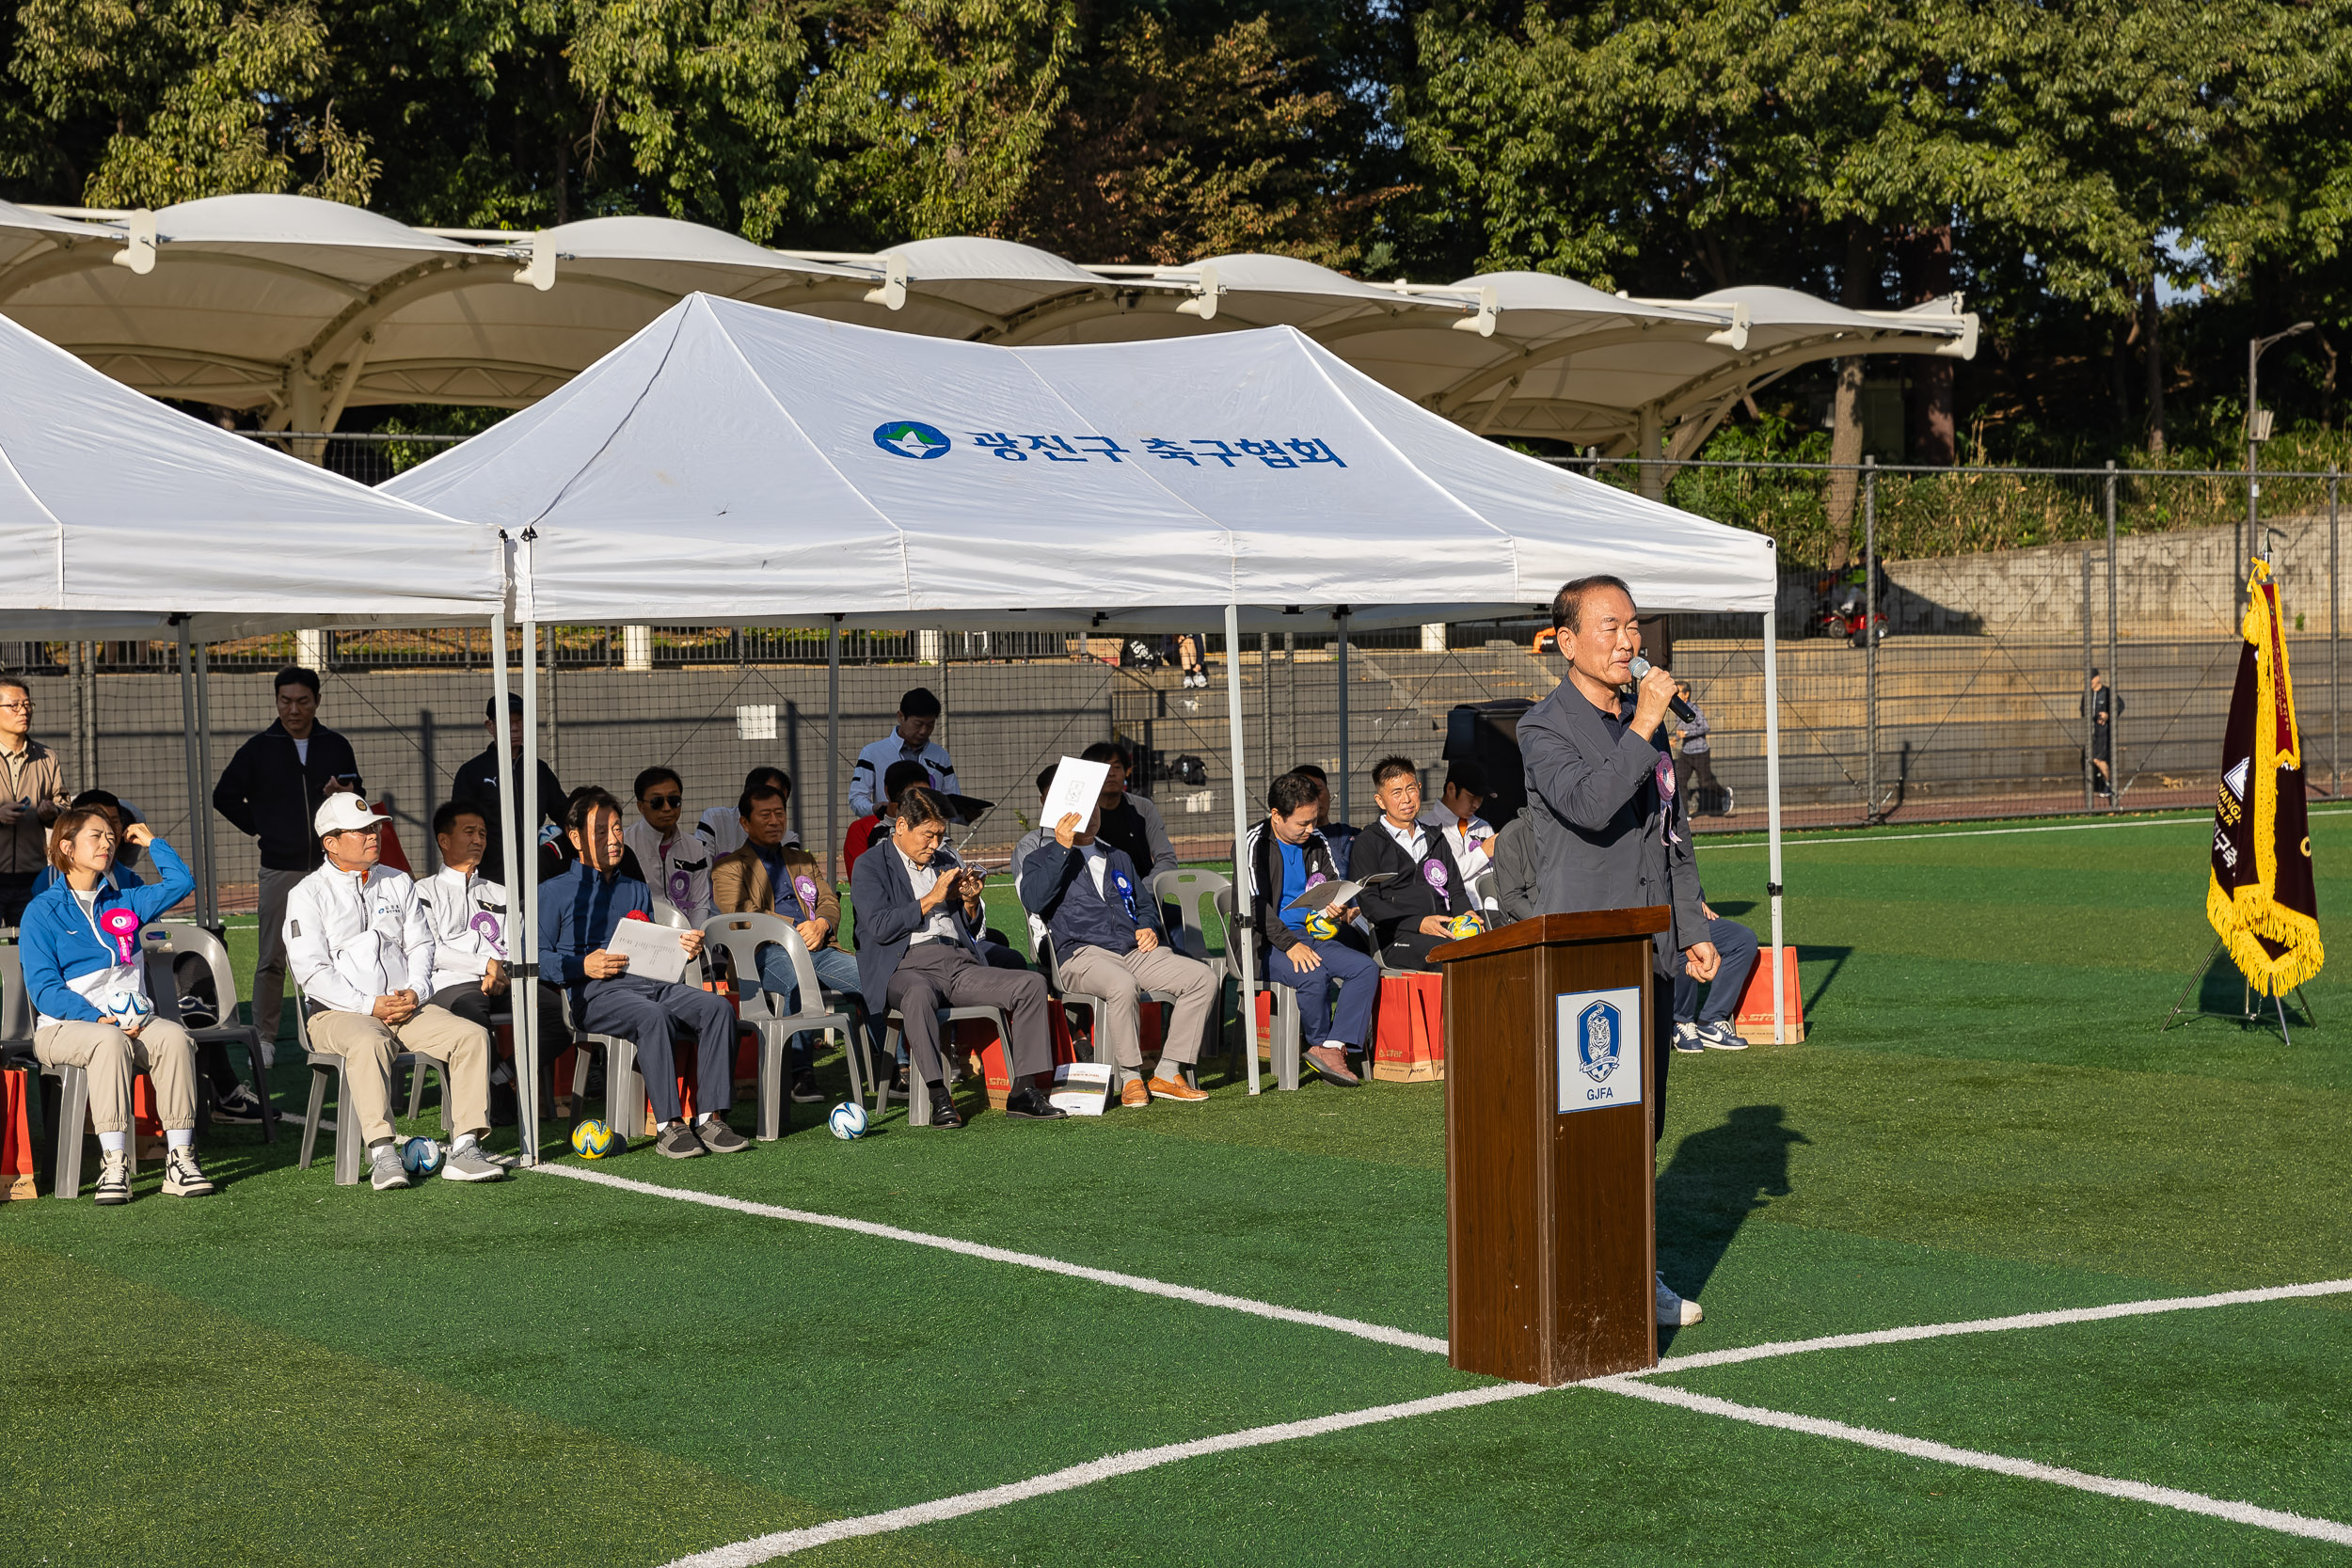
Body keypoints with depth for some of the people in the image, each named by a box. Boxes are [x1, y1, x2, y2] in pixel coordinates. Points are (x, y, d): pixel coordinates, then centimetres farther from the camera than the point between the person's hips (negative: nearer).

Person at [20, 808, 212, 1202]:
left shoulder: (124, 902, 18)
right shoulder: (41, 912, 2)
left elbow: (181, 883, 19)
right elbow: (44, 988, -7)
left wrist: (151, 841, 19)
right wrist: (97, 1019, -19)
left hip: (131, 1019, 4)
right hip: (65, 1026, -4)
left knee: (174, 1037, -30)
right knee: (111, 1042, -39)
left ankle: (180, 1157, -32)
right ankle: (113, 1164, -42)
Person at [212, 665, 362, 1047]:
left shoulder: (336, 747, 9)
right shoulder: (258, 749, 4)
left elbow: (358, 801, 15)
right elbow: (224, 796, 11)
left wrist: (345, 797, -8)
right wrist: (259, 829, 3)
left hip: (332, 868, 2)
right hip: (280, 869, -1)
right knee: (272, 958, -3)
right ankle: (264, 1037, 4)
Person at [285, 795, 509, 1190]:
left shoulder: (398, 883, 17)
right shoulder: (308, 894, 0)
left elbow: (420, 945, 15)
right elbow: (311, 969, -9)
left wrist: (414, 993, -7)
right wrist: (370, 1006, -17)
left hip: (407, 1008, 5)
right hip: (338, 1013, -5)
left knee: (472, 1035, -18)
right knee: (369, 1043, -39)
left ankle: (464, 1148, -22)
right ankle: (383, 1154, -42)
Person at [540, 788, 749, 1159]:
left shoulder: (637, 891, 31)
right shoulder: (556, 892, 11)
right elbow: (538, 958, 2)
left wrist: (682, 949, 11)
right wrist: (583, 966, -12)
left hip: (651, 982, 6)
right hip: (593, 993, -6)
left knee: (717, 1006, -24)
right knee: (652, 1015, -39)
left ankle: (711, 1117, -29)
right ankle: (668, 1125, -38)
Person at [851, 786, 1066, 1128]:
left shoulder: (946, 862, 24)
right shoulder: (871, 868, 6)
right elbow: (880, 927, -9)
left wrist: (970, 901, 4)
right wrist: (932, 898, -9)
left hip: (960, 962, 6)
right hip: (908, 967, -6)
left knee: (1032, 983, -16)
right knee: (919, 995, -42)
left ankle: (1024, 1092, -19)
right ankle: (939, 1099, -39)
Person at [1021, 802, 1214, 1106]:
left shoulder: (1118, 858, 29)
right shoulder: (1042, 859, 10)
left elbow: (1146, 904, 36)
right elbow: (1035, 901, -11)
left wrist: (1148, 927, 12)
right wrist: (1062, 848, -12)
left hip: (1135, 952, 6)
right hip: (1082, 955, -6)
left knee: (1204, 978, -16)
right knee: (1123, 986, -39)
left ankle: (1167, 1073, -14)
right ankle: (1130, 1078, -22)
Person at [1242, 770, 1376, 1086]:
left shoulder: (1316, 842, 13)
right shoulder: (1256, 844, -6)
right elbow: (1256, 906, -14)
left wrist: (1340, 909, -9)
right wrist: (1290, 945, -23)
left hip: (1313, 935, 7)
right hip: (1270, 945, -7)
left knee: (1366, 968, -17)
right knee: (1313, 975, -34)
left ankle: (1332, 1048, -24)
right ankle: (1321, 1042, -7)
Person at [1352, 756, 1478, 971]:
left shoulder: (1434, 839, 27)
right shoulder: (1368, 843, 8)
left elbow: (1456, 889, 27)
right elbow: (1369, 904, -2)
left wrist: (1467, 914, 2)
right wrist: (1419, 924, -14)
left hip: (1444, 932, 5)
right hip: (1396, 938, -5)